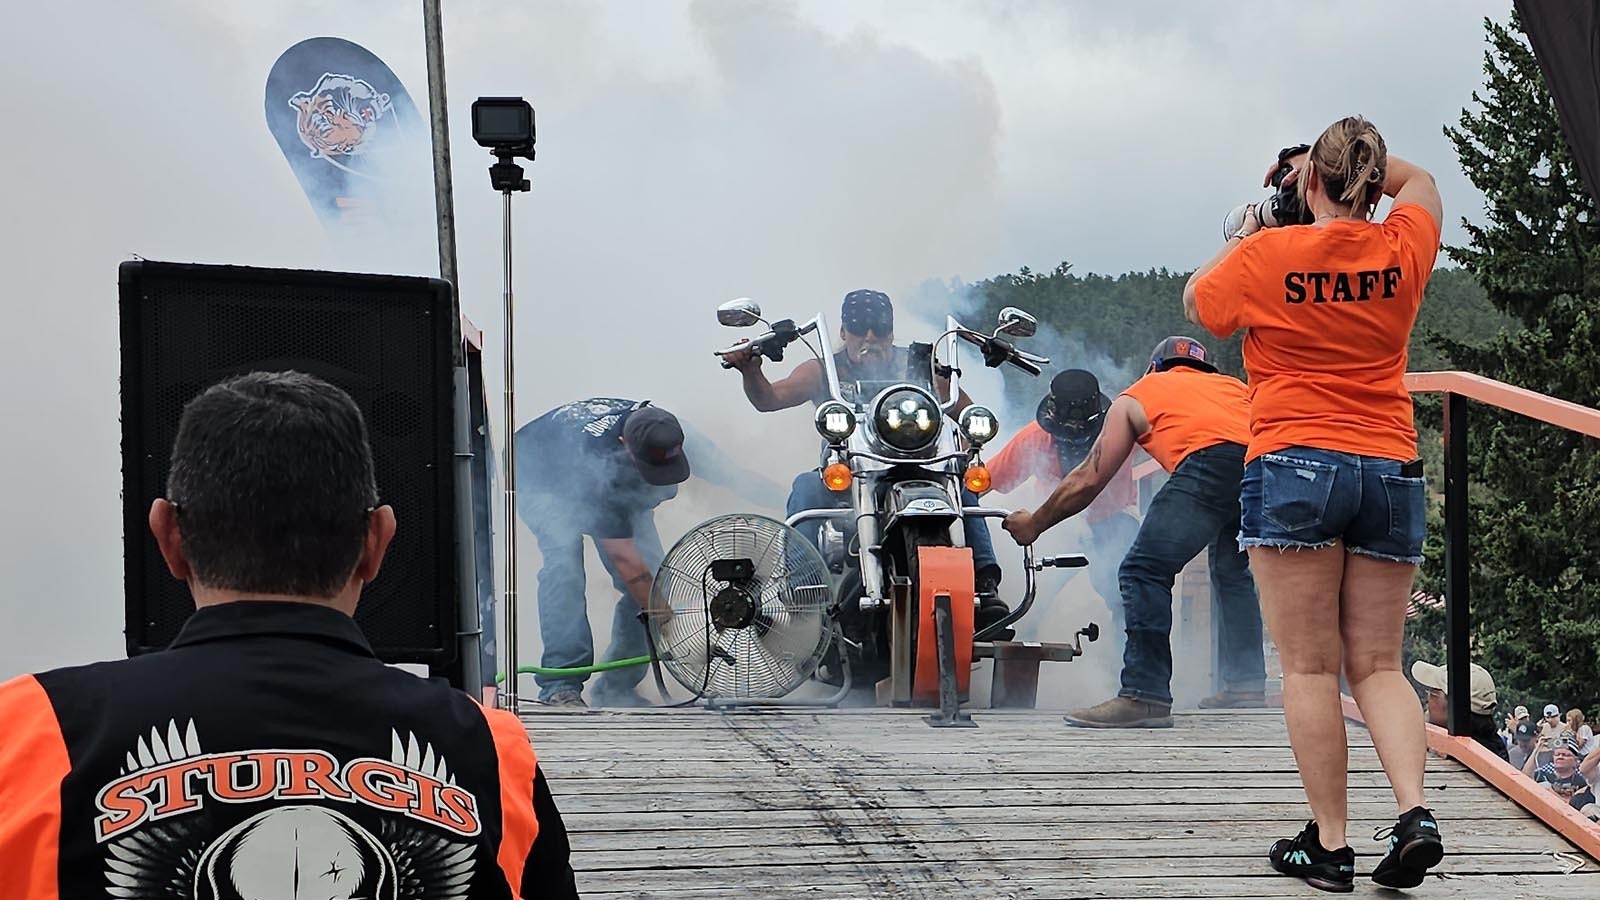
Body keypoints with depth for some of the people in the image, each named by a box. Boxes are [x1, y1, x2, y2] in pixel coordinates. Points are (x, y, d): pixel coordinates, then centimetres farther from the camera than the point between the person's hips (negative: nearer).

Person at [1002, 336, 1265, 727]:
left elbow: (1089, 479, 28)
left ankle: (1144, 695, -15)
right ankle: (1246, 683, 27)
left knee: (1145, 573, -4)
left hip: (1213, 461, -5)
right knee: (1233, 569, 28)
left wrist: (1033, 523, 40)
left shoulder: (1138, 395, 29)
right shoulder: (1233, 386, 39)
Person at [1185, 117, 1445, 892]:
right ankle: (1415, 814, -9)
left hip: (1296, 470, -3)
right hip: (1391, 472, 4)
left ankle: (1329, 844, 0)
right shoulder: (1402, 250, 4)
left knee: (1310, 668, 0)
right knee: (1377, 666, 9)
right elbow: (1419, 180, 27)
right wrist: (1365, 161, 27)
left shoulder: (1267, 255, -5)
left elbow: (1198, 301, 16)